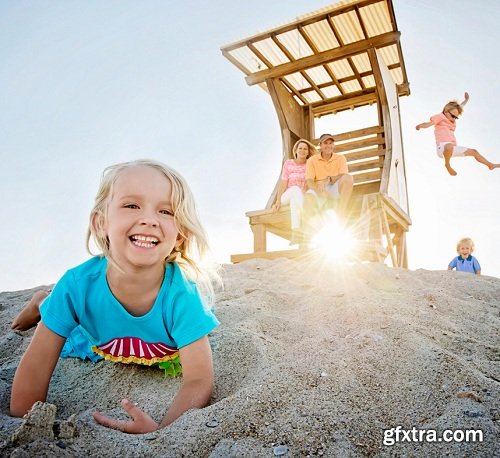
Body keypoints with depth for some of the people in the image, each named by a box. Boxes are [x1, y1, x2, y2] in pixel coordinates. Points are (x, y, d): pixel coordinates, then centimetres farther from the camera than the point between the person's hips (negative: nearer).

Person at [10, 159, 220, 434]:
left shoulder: (181, 294, -42)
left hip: (162, 359, 0)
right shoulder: (78, 284, -37)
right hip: (98, 346, 0)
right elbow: (36, 364, -26)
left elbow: (199, 380, -41)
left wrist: (161, 431, -56)